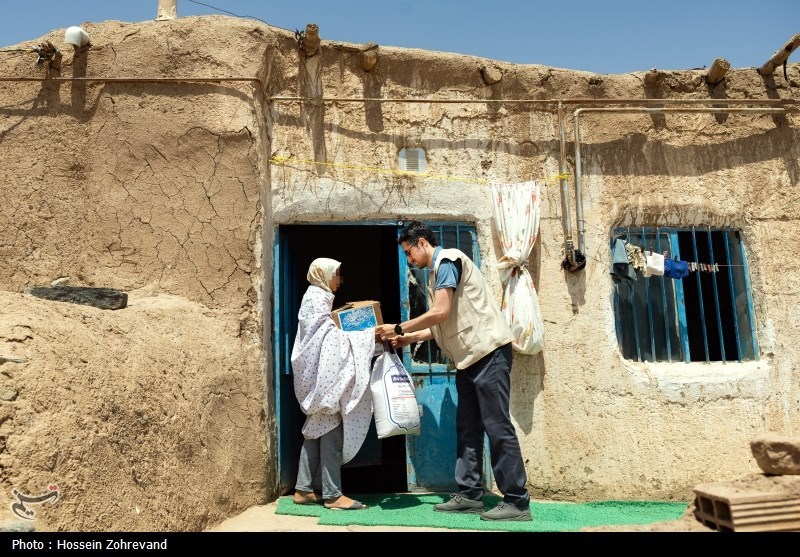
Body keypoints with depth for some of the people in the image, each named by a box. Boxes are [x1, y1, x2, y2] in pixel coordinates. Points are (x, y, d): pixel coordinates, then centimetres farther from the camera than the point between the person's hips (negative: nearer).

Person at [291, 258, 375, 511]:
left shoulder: (318, 297, 21)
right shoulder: (316, 298, -9)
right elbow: (332, 336, -16)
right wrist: (369, 334, -15)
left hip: (323, 373, 10)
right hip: (325, 374, -10)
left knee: (317, 430, 9)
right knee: (331, 430, -9)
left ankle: (304, 489, 13)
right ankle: (332, 494, -6)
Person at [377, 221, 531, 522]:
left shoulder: (447, 260, -8)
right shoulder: (437, 271, 20)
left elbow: (441, 313, -17)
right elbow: (445, 324, 20)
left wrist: (399, 328, -7)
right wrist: (409, 338, 15)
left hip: (488, 351, -10)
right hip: (470, 357, 10)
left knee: (497, 425, -8)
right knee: (467, 427, 10)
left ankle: (517, 502, -2)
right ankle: (469, 494, 16)